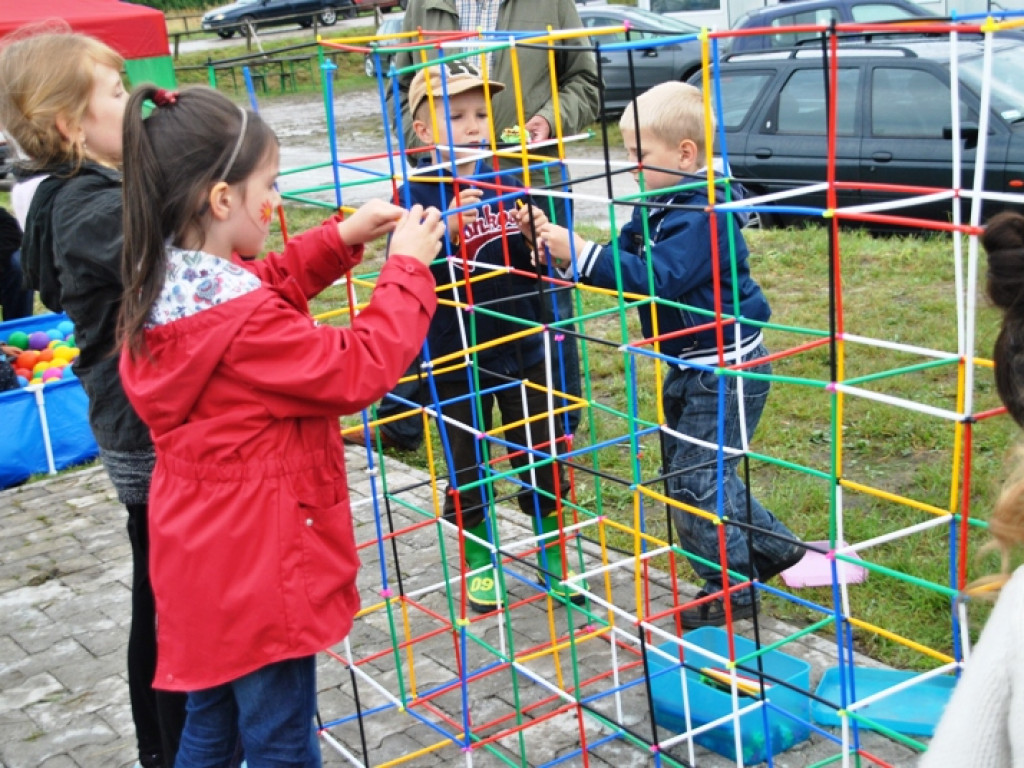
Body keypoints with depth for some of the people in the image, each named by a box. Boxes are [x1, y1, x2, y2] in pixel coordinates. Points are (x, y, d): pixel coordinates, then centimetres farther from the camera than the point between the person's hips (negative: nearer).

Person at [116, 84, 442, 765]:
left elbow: (264, 290, 15)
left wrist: (343, 238, 3)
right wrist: (409, 268, -13)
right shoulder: (243, 325, -29)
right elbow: (359, 371, -22)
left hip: (205, 556, 9)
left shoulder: (168, 284, 0)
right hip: (258, 567, -9)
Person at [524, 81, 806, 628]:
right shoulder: (655, 207, 7)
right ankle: (774, 548, 32)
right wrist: (560, 250, -8)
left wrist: (579, 254, -35)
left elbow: (656, 276, -32)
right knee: (683, 470, 18)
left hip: (725, 368, -10)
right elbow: (623, 259, 7)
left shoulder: (703, 215, -23)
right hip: (687, 367, 10)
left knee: (696, 479, -6)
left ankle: (732, 588, 12)